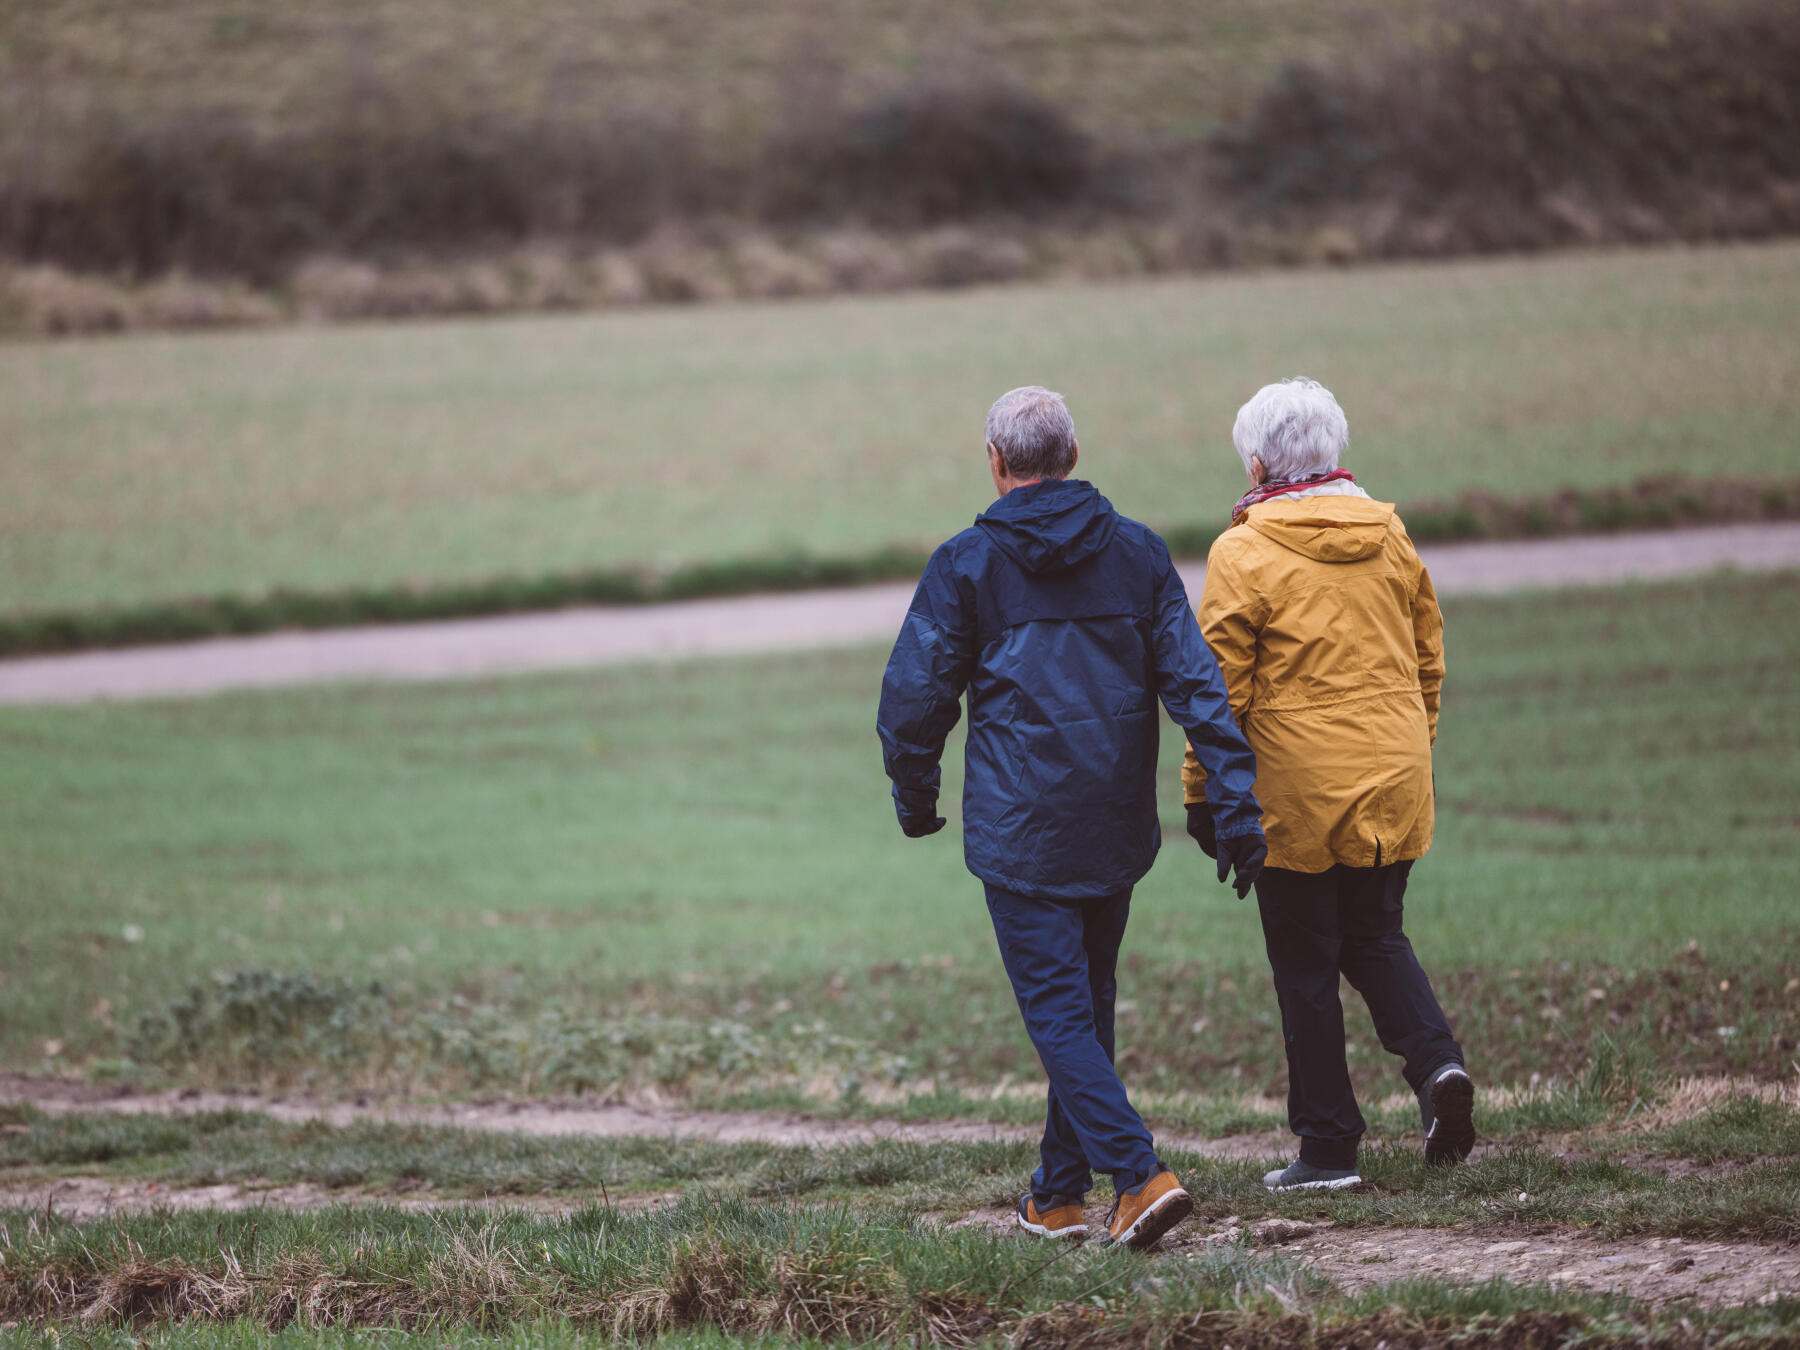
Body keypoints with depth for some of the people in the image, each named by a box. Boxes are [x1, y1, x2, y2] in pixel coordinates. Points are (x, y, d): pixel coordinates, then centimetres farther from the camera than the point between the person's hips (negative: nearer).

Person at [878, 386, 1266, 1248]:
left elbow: (914, 695, -2)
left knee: (1059, 1014, -3)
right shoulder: (1137, 553, 4)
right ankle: (1058, 1194, 24)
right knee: (1089, 1007, 16)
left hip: (1019, 834, -4)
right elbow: (1198, 686, -1)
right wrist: (1237, 811, -2)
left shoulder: (965, 565, -5)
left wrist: (915, 799, 15)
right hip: (1117, 834, 4)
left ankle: (1139, 1176, -19)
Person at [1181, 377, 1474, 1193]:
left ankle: (1328, 1146, 6)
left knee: (1306, 965, 4)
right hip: (1392, 785, 5)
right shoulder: (1389, 536, 6)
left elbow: (1221, 687, -10)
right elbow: (1428, 657, 14)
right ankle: (1436, 1062, -5)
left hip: (1296, 789, -5)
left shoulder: (1243, 554, -10)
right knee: (1376, 937, 19)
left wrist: (1203, 791, -2)